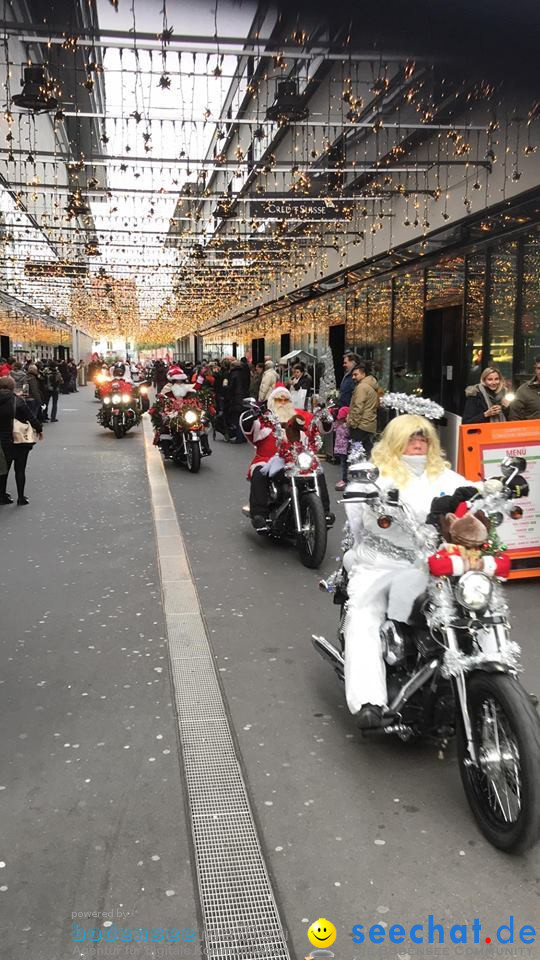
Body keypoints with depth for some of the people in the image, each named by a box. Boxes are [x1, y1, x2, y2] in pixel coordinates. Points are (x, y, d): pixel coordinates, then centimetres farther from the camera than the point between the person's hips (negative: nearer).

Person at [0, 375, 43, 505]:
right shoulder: (17, 400, -14)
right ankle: (21, 498, 10)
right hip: (19, 440, -3)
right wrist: (39, 429, 4)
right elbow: (30, 417, -11)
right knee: (20, 469, 6)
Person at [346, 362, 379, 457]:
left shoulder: (361, 387, -11)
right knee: (368, 451, 9)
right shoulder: (372, 387, 19)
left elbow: (358, 407, -17)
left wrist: (353, 423, -11)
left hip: (361, 426, -9)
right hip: (371, 426, 9)